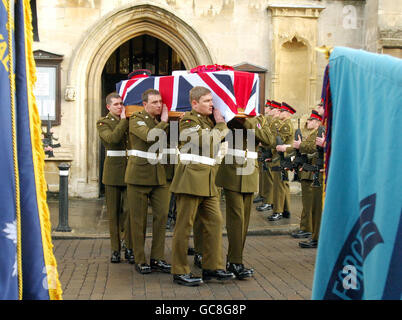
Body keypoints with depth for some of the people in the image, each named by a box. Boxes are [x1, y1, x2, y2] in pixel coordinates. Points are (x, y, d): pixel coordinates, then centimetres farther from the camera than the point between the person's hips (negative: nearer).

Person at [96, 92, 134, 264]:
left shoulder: (131, 120, 13)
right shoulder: (103, 122, 3)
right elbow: (113, 138, -17)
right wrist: (123, 120, -12)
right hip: (113, 171, -2)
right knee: (113, 212, 4)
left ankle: (129, 248, 5)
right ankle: (115, 249, 11)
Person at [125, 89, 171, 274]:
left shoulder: (161, 120, 15)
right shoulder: (136, 119, -5)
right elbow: (150, 136, -22)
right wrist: (163, 122, -11)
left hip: (159, 176, 6)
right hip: (139, 175, -5)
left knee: (161, 215, 1)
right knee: (139, 219, 2)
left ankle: (157, 259, 10)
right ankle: (140, 261, 11)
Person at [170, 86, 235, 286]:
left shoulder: (209, 120, 19)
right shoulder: (188, 121, -8)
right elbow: (210, 140, -17)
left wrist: (220, 123, 11)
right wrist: (221, 124, -3)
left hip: (208, 181, 9)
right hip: (190, 178, -9)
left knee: (214, 221, 9)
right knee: (184, 225, -3)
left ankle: (212, 267, 18)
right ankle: (179, 272, 4)